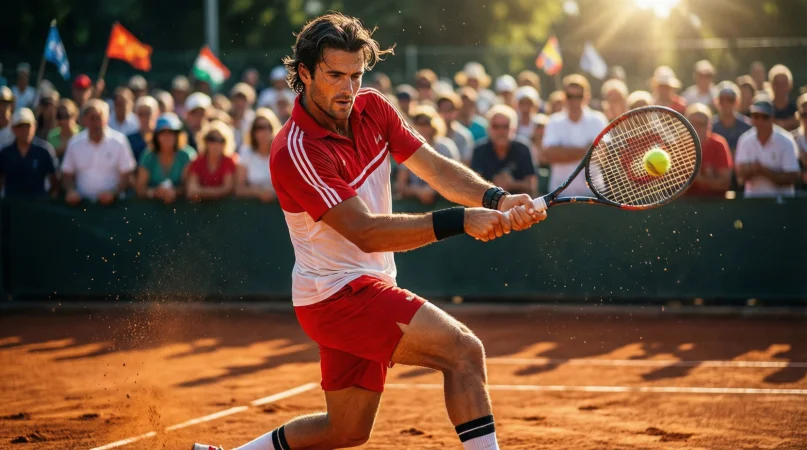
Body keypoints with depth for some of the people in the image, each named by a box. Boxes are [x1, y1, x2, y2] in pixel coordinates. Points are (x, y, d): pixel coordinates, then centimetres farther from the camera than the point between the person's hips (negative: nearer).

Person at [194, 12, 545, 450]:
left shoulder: (373, 109, 1)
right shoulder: (295, 151, -23)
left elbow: (436, 168, -3)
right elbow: (366, 232, -28)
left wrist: (497, 200, -23)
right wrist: (460, 220, -37)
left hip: (362, 288, 9)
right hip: (337, 294, -8)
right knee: (464, 351, -22)